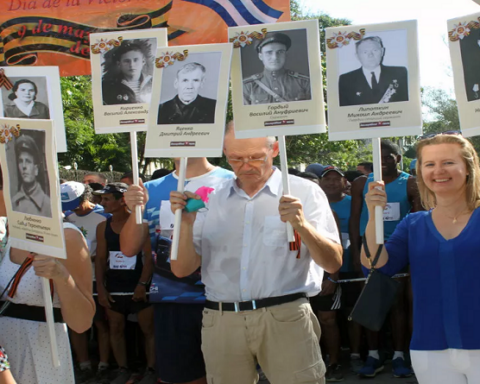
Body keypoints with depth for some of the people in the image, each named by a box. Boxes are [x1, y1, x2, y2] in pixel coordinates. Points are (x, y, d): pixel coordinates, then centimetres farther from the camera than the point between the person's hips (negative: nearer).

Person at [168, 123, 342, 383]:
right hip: (221, 322, 3)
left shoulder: (304, 193, 1)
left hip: (286, 319, -2)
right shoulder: (210, 200, 10)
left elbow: (333, 263, -4)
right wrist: (186, 223, -10)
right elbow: (182, 270, 7)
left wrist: (302, 226, -21)